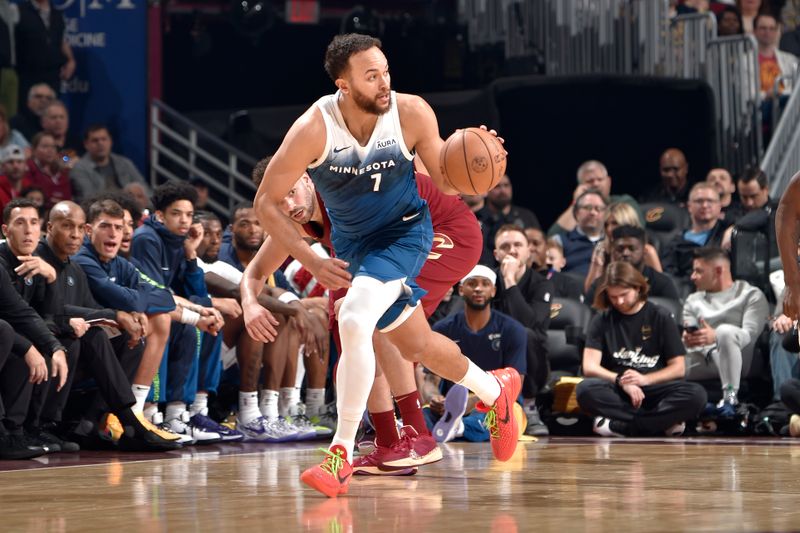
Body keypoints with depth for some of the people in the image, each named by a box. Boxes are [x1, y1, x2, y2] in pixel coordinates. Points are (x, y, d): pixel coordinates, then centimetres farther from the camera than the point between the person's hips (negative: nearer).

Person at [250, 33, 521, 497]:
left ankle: (342, 454, -16)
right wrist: (313, 262, -23)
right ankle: (495, 391, 45)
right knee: (418, 346, 16)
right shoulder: (314, 129, -25)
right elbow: (267, 202, -16)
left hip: (404, 232, -3)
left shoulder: (412, 113, -22)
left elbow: (446, 182, -7)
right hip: (351, 242, 3)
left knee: (355, 322, -27)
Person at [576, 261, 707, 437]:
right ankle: (661, 423, -29)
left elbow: (678, 368, 5)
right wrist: (621, 380, -18)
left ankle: (619, 426, -29)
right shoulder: (602, 320, 10)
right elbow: (590, 367, -1)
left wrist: (645, 379, -12)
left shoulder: (660, 317, 9)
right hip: (617, 393, 0)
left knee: (696, 394, -30)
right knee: (585, 390, -34)